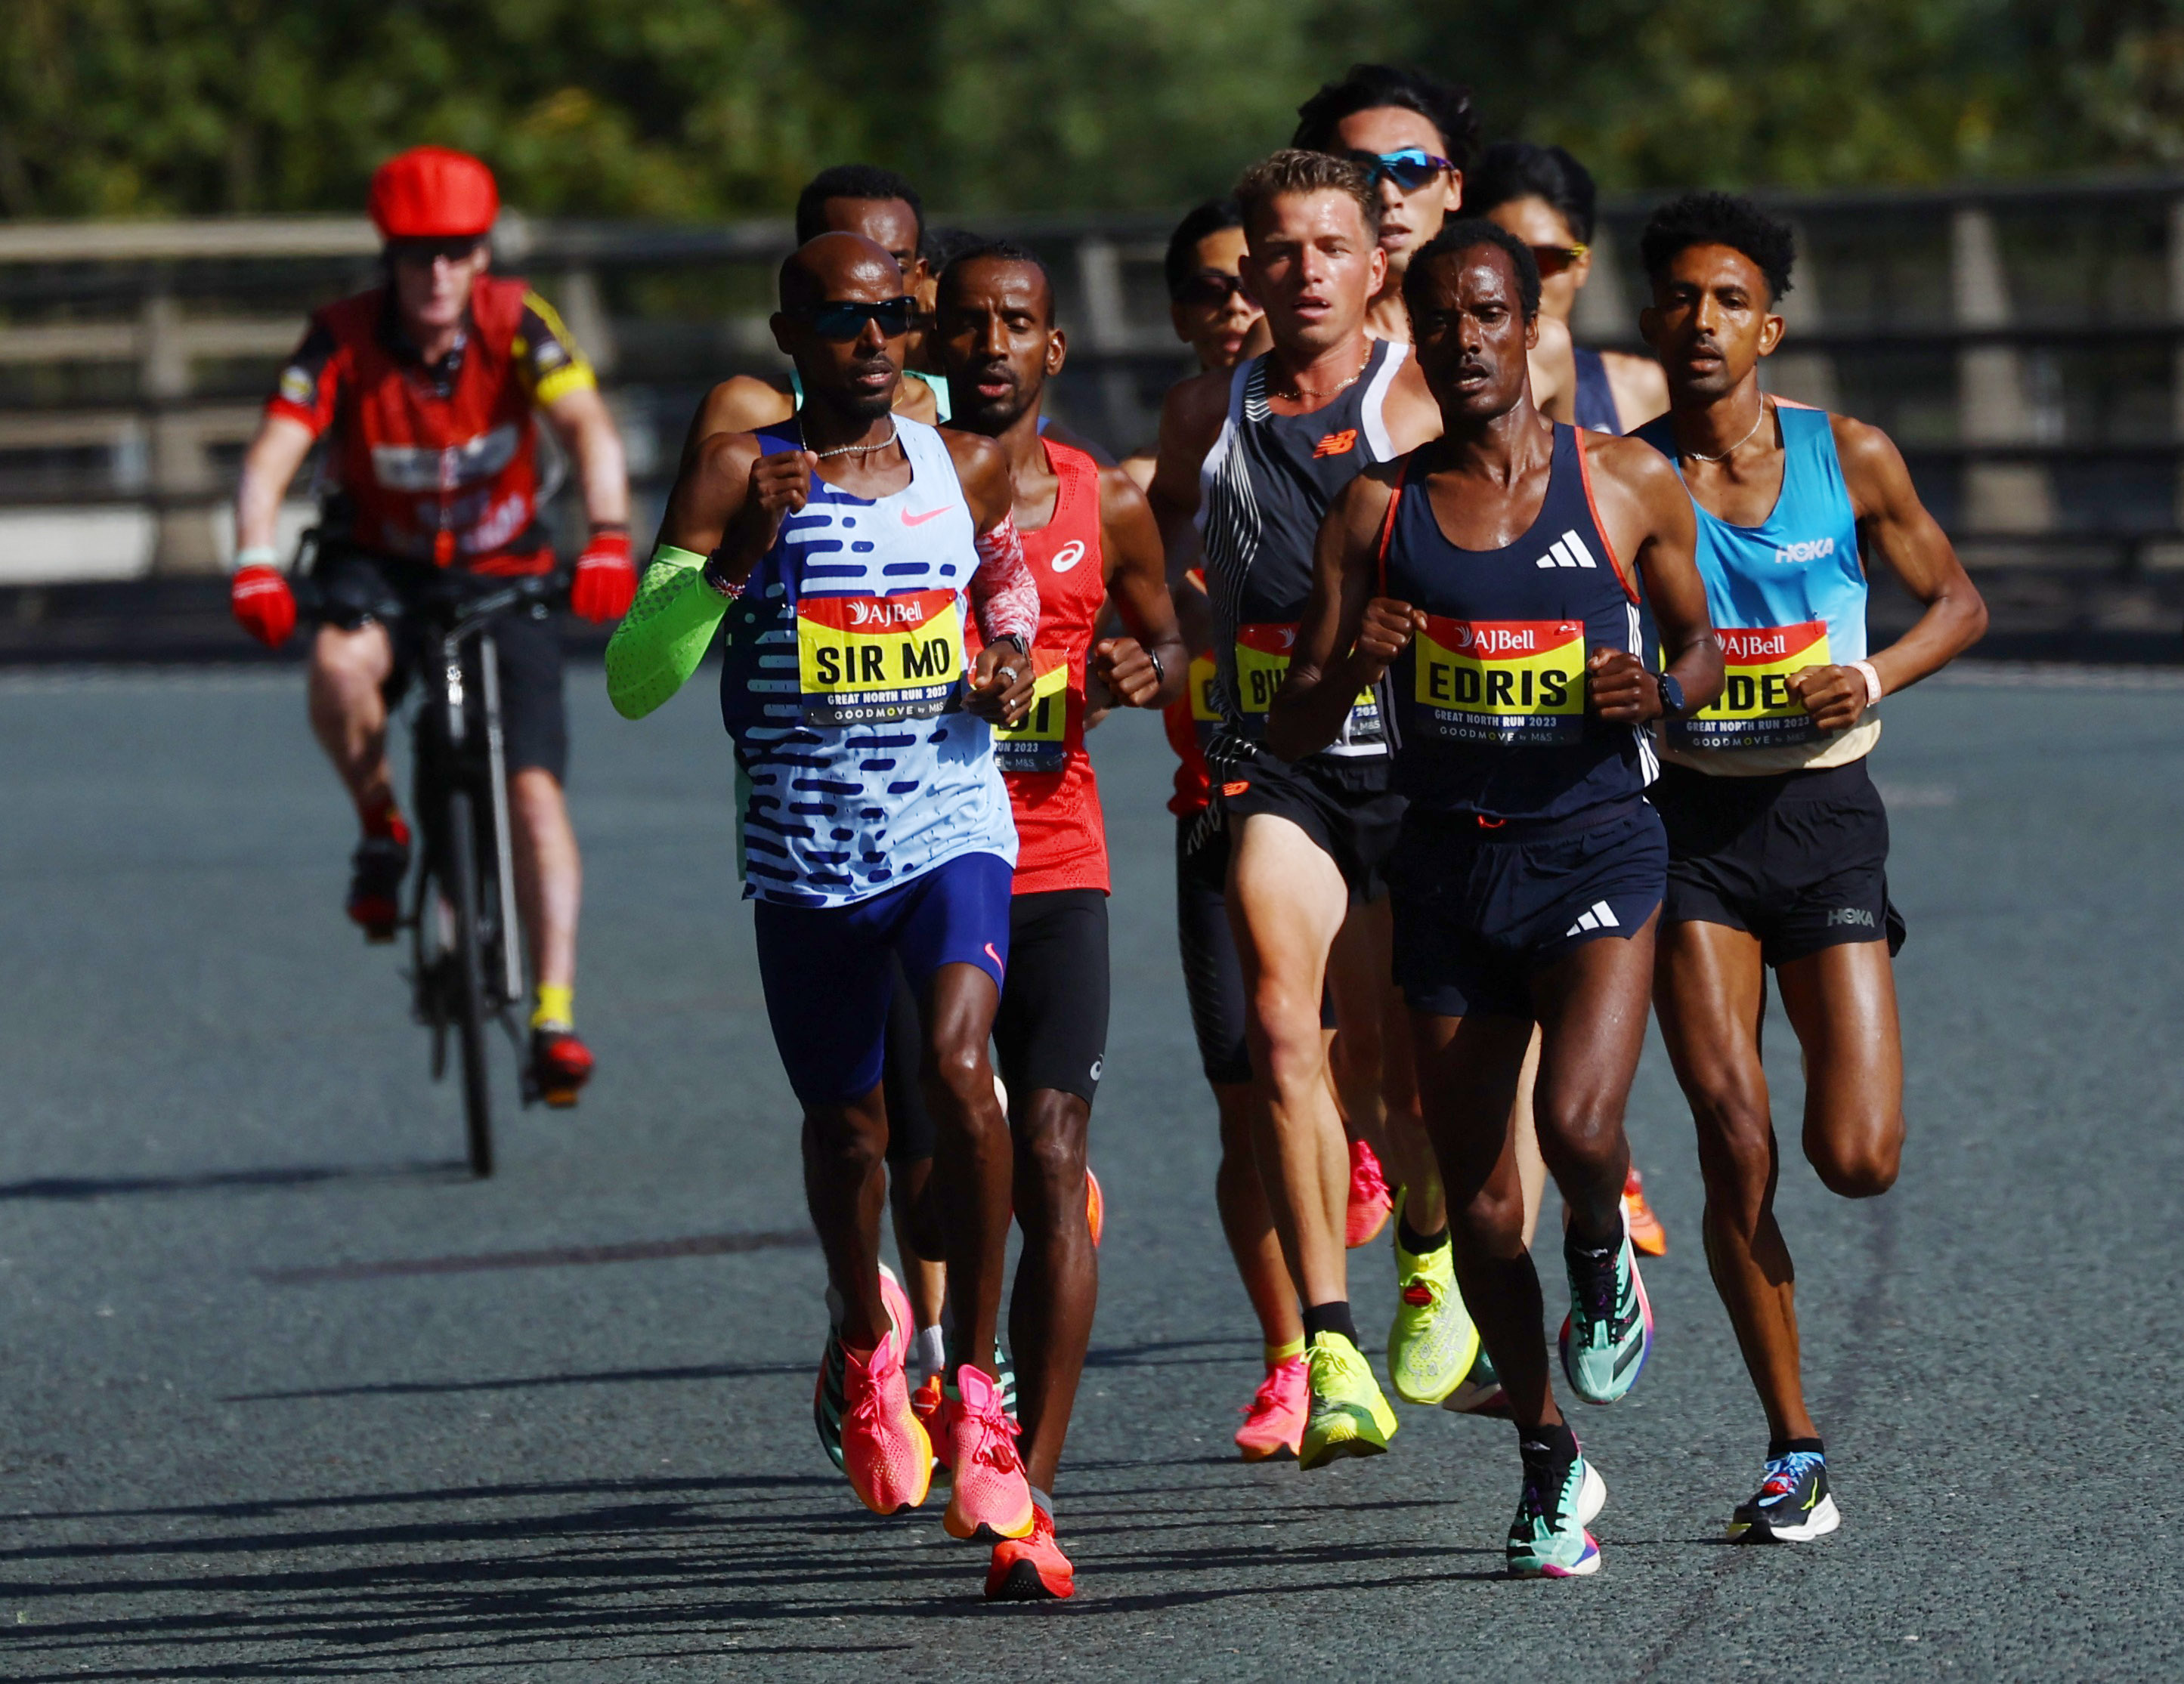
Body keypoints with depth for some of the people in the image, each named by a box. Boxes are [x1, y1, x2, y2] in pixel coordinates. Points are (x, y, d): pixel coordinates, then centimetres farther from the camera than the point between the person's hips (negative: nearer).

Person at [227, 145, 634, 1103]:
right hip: (382, 564, 0)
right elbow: (270, 460, -29)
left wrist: (608, 539, -49)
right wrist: (255, 568, -47)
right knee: (341, 666, -35)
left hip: (502, 571, 0)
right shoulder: (344, 342, -20)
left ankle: (554, 1017, -12)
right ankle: (382, 830, -7)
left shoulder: (517, 325, -18)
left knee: (534, 785, -14)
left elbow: (589, 429, -31)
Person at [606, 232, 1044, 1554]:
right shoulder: (737, 476, -5)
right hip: (804, 849, 0)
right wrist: (732, 554, -24)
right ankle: (871, 1348, 46)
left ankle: (981, 1394, -16)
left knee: (958, 1063, -24)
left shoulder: (971, 472, 5)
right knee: (846, 1126, 15)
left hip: (954, 828, 0)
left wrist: (1012, 666, 7)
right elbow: (634, 680, -11)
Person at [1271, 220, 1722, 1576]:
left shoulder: (1629, 485, 0)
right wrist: (1347, 670, -19)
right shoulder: (1376, 510, 2)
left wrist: (1665, 692, -10)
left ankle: (1605, 1260, 11)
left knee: (1579, 1124, -25)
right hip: (1449, 864, 2)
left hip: (1596, 846, -2)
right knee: (1477, 1192, 6)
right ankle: (1551, 1464, 24)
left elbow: (1704, 639, 13)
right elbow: (1293, 735, 3)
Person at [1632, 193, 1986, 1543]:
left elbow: (1957, 602, 9)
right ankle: (1795, 1453, 1)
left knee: (1859, 1160, -8)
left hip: (1824, 811, 0)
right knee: (1738, 1149, -10)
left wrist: (1875, 677, -10)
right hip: (1692, 822, 0)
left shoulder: (1851, 459, -2)